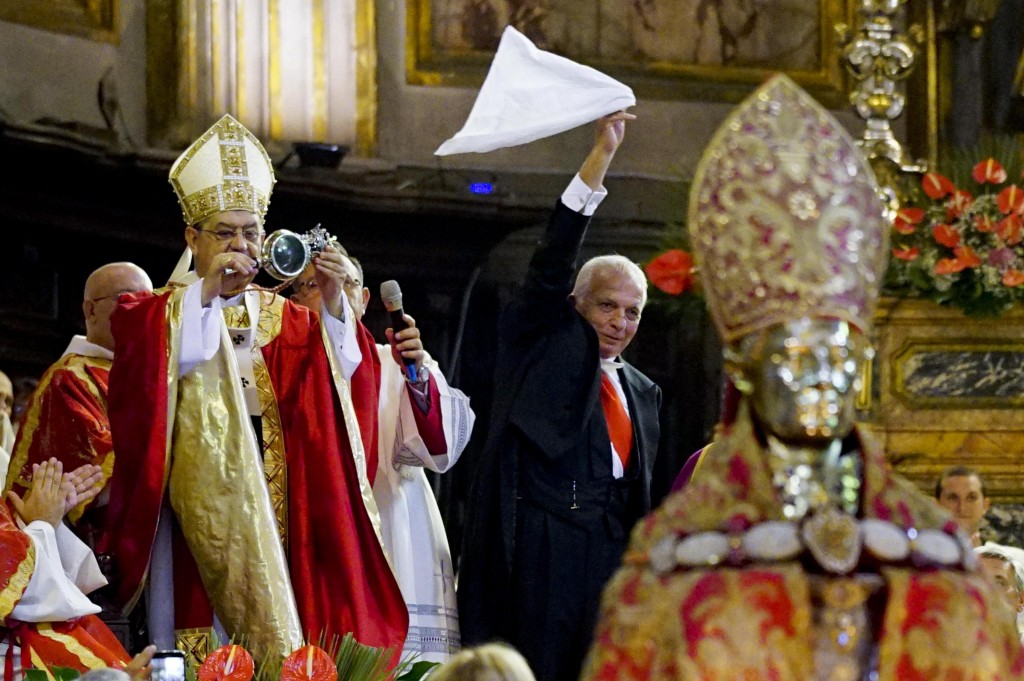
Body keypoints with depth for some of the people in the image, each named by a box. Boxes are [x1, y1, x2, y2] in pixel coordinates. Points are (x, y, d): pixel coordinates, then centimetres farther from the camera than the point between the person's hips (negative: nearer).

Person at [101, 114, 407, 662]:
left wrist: (332, 301, -13)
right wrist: (206, 289, -20)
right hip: (199, 509, -4)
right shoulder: (157, 311, 7)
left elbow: (337, 370, 2)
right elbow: (167, 360, -15)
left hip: (275, 507, 4)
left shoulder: (283, 317, 18)